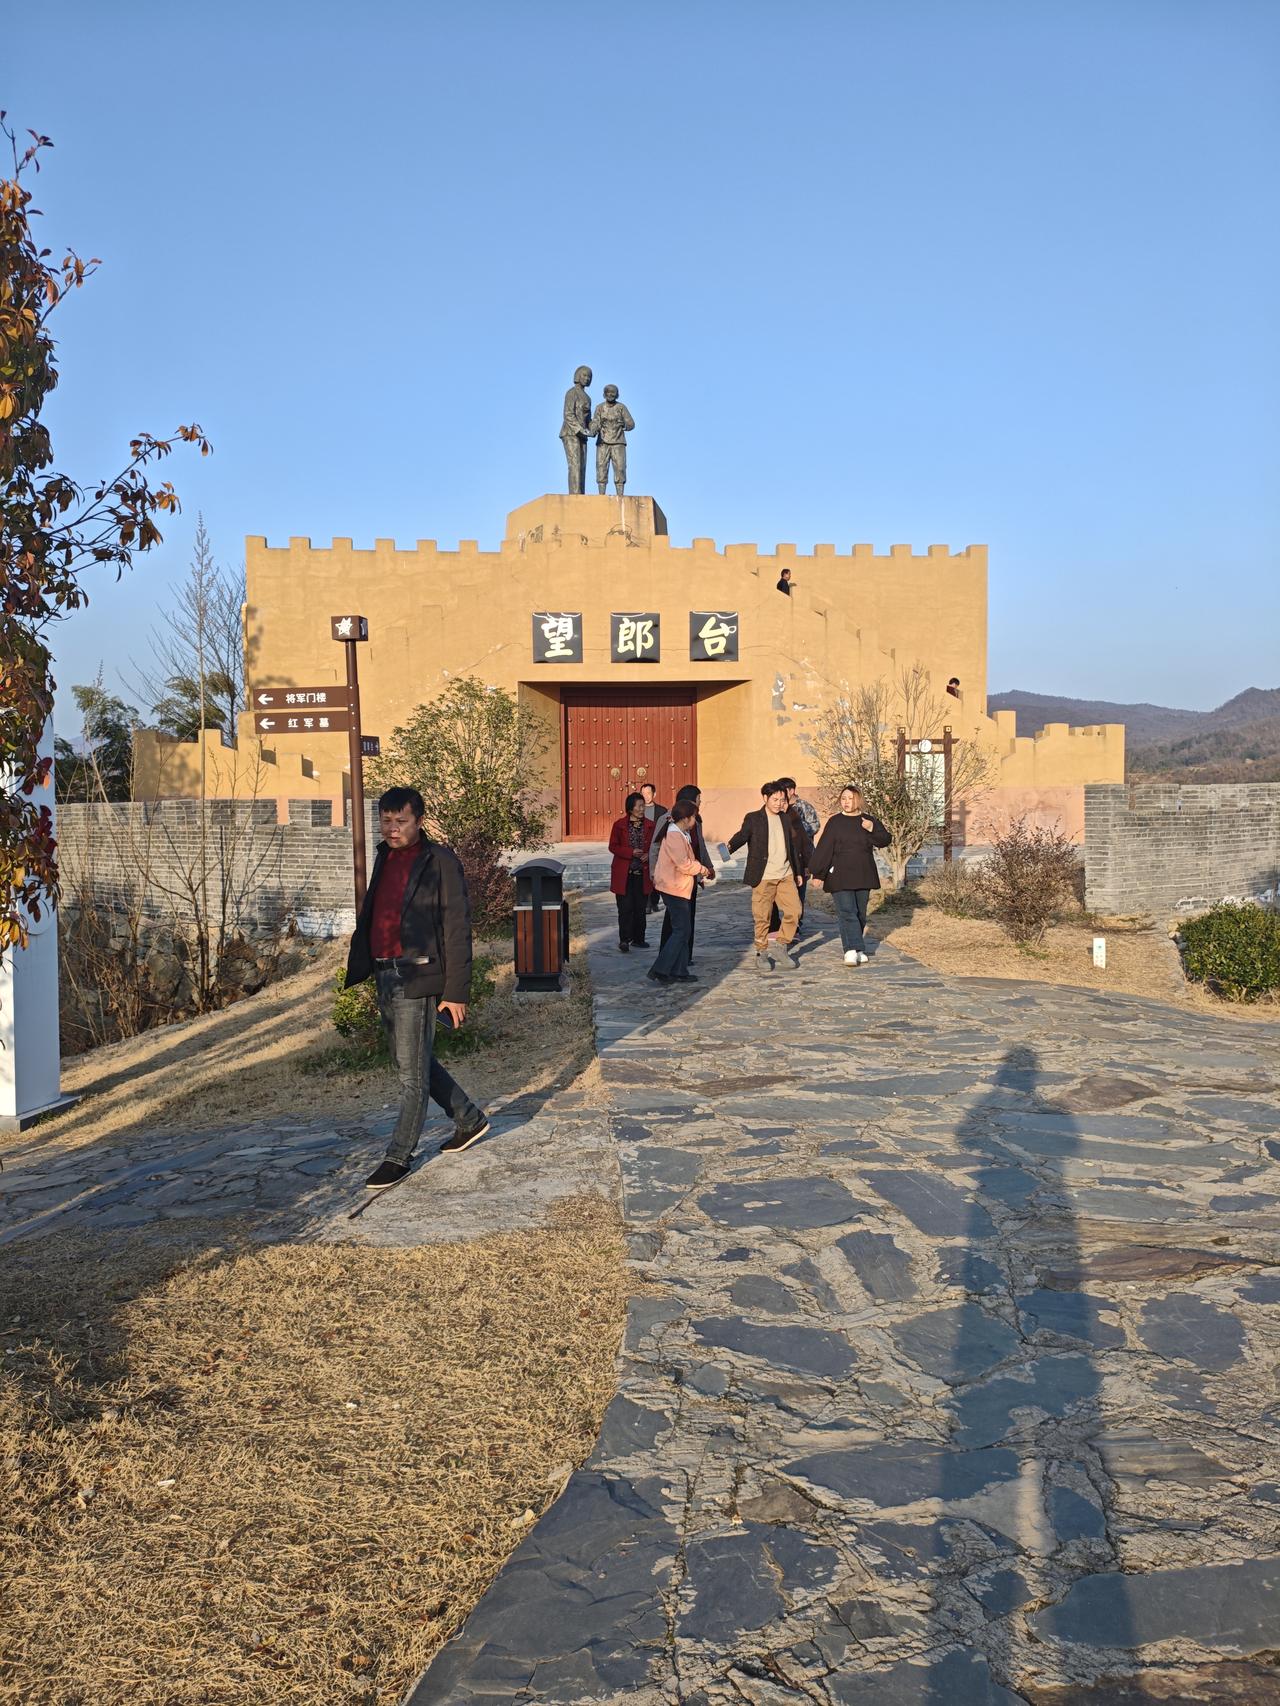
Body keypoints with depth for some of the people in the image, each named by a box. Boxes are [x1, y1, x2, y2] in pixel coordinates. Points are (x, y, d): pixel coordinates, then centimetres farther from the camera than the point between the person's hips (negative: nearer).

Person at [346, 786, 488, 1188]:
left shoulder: (439, 861, -9)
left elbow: (457, 930, -11)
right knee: (412, 1062, 18)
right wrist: (357, 971, 14)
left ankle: (399, 1156, 11)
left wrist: (455, 992, -14)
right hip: (385, 976, 8)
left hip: (418, 979, -8)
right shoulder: (385, 858, 13)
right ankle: (469, 1119, 35)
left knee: (412, 1072, -1)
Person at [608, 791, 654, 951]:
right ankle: (624, 940, -4)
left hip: (643, 874, 3)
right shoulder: (619, 825, -3)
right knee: (625, 908, -6)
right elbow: (612, 846, -3)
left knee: (640, 908, 10)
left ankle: (638, 938, 20)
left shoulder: (650, 826, 5)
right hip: (624, 874, -3)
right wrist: (631, 852, -16)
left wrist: (649, 854, -9)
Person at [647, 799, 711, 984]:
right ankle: (659, 970, -7)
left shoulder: (681, 835, 15)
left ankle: (679, 972, 16)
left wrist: (702, 869, 5)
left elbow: (688, 860, 19)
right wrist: (704, 870, -9)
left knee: (682, 931, 13)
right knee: (680, 931, -8)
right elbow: (685, 864, -23)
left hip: (678, 888, 11)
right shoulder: (675, 836, -19)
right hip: (675, 889, -11)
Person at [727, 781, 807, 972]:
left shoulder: (786, 819, 14)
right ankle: (762, 954, 14)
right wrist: (730, 847, -39)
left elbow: (794, 846, 20)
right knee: (762, 917, -1)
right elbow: (742, 835, -18)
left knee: (794, 911, -3)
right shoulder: (753, 819, -1)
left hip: (786, 876, 4)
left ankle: (783, 945, 17)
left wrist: (798, 872, 20)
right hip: (763, 877, -4)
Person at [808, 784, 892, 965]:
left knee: (860, 914, 8)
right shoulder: (835, 822, 0)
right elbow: (823, 848, -4)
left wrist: (872, 829, -15)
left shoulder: (869, 820, 8)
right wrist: (817, 873, -8)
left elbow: (885, 840, 3)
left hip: (863, 876, 4)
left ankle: (854, 949, 19)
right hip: (840, 877, -4)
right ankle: (854, 950, -23)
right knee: (847, 912, -15)